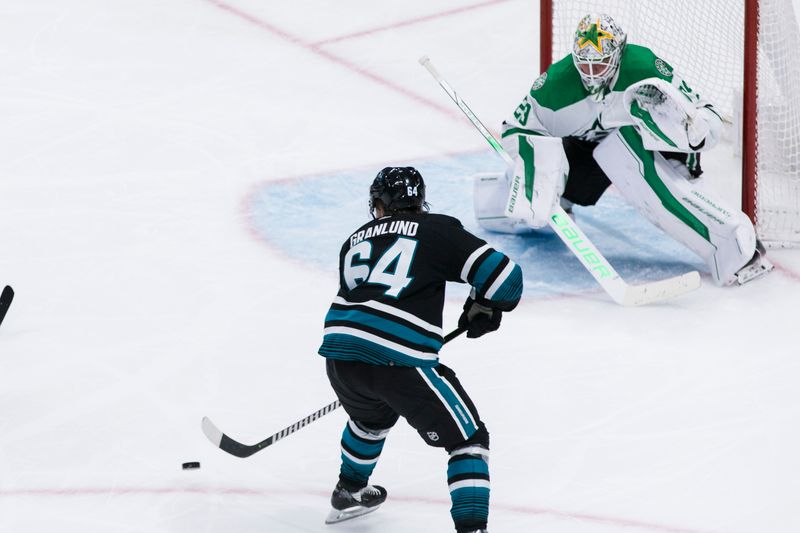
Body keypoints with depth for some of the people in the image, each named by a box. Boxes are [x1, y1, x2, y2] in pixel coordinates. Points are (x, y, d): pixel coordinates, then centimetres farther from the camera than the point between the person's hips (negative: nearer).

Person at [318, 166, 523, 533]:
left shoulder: (355, 240, 24)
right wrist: (485, 308, 21)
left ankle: (349, 492, 54)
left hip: (339, 355, 6)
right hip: (399, 361, -6)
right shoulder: (438, 231, 8)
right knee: (467, 439, 7)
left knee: (372, 415, 38)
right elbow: (504, 275, 1)